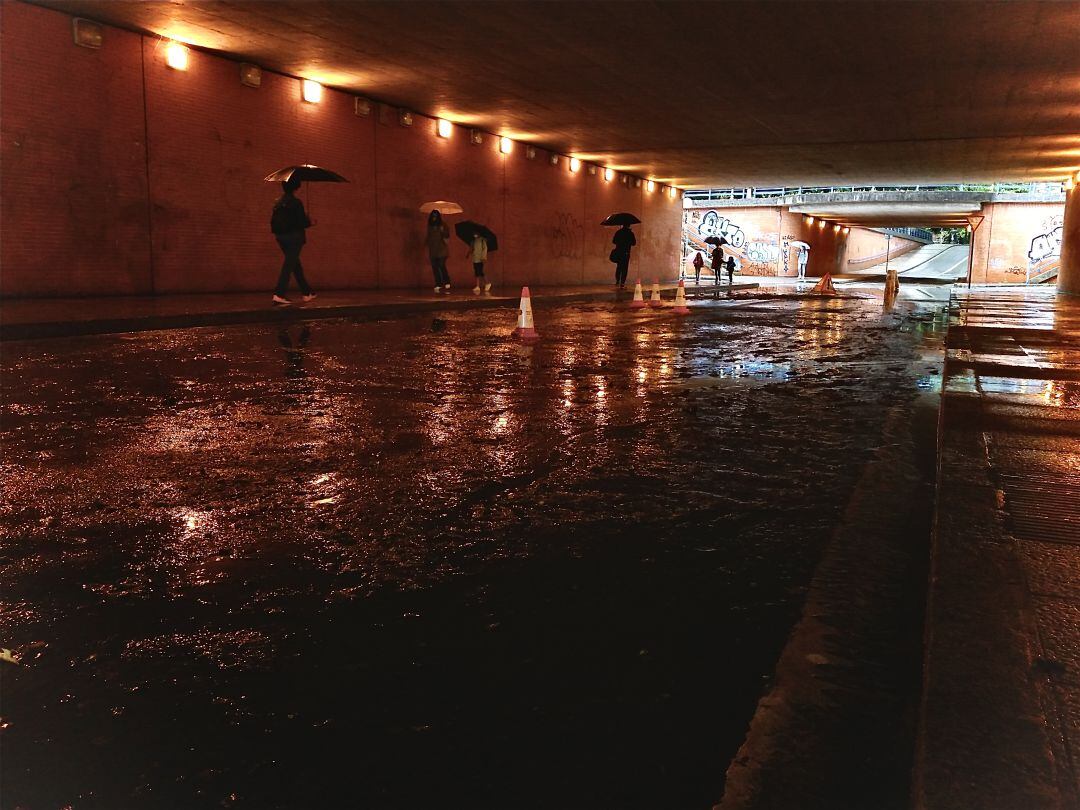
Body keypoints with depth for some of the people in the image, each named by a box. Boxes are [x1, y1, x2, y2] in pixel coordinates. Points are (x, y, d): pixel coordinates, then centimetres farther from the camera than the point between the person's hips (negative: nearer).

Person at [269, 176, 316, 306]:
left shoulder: (278, 202, 8)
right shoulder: (296, 202, -14)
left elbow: (273, 221, 10)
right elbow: (302, 222, -15)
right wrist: (310, 223, 4)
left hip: (281, 237, 8)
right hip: (294, 237, -8)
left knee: (296, 264, 18)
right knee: (288, 266, -7)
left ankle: (307, 292, 27)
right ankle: (278, 295, -15)